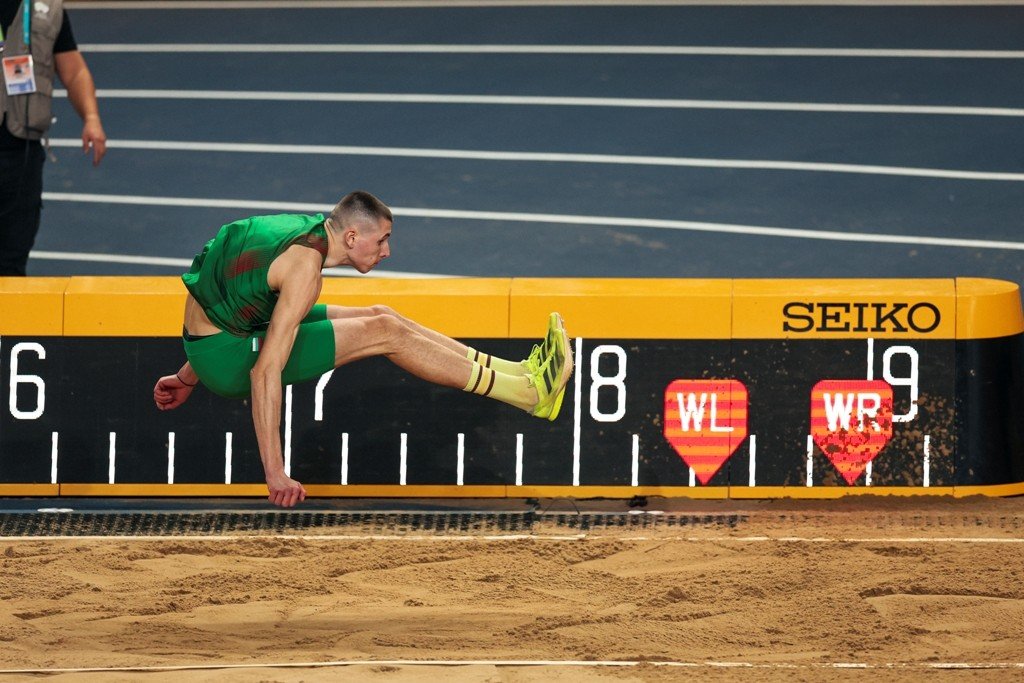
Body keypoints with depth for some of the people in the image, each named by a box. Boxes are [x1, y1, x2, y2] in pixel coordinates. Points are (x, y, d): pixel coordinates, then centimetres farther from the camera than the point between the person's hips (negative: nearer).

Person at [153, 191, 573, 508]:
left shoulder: (303, 230, 5)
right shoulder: (306, 268, -24)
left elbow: (220, 303, 18)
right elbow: (266, 372, -30)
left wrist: (188, 377, 27)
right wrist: (275, 475, -31)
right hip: (227, 355, -9)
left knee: (381, 319, 8)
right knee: (385, 333, -11)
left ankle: (517, 372, 11)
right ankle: (528, 391, -7)